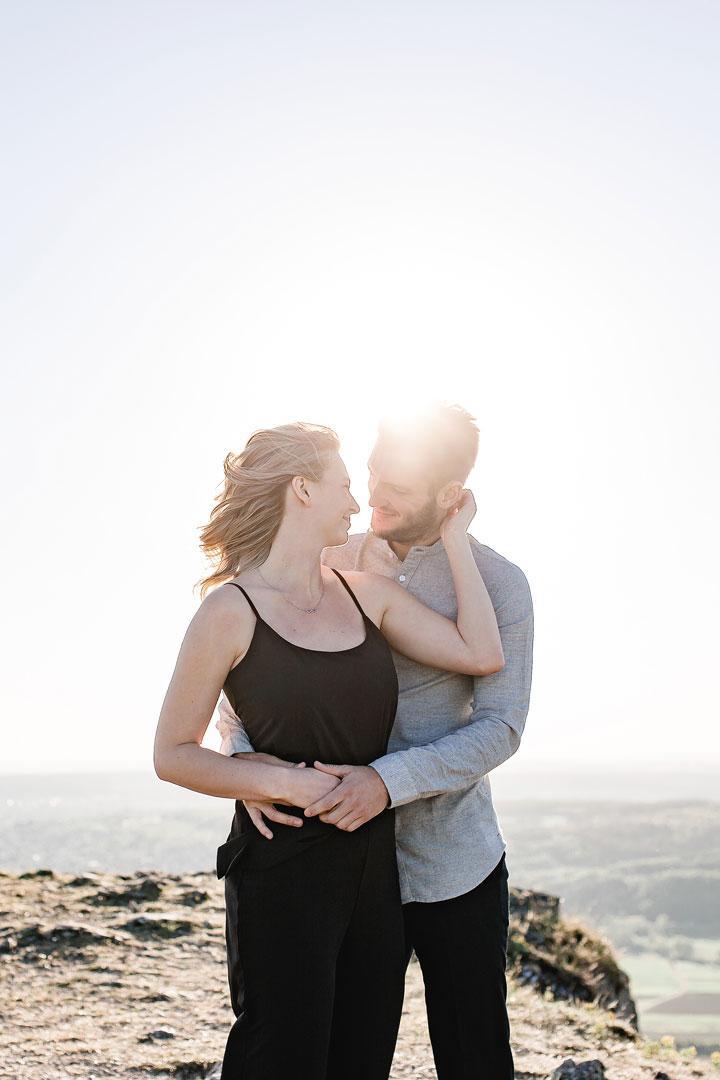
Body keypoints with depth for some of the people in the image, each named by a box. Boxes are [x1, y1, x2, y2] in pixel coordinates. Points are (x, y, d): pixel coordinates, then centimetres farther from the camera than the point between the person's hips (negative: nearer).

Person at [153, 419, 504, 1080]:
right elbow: (173, 754, -7)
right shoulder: (232, 610, -9)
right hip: (281, 871, -6)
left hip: (374, 865, 6)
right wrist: (281, 782, -20)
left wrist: (454, 535, 2)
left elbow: (482, 654, -1)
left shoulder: (366, 592, 7)